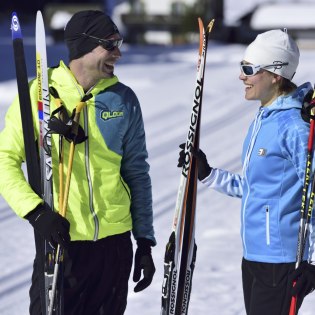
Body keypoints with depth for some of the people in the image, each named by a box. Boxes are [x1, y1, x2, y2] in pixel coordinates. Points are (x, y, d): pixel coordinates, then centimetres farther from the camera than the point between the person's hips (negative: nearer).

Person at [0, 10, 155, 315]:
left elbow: (137, 173, 11)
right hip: (60, 239, -3)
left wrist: (145, 240, 9)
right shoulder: (39, 93, -5)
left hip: (115, 243, 4)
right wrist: (35, 211, -18)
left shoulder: (124, 100, 5)